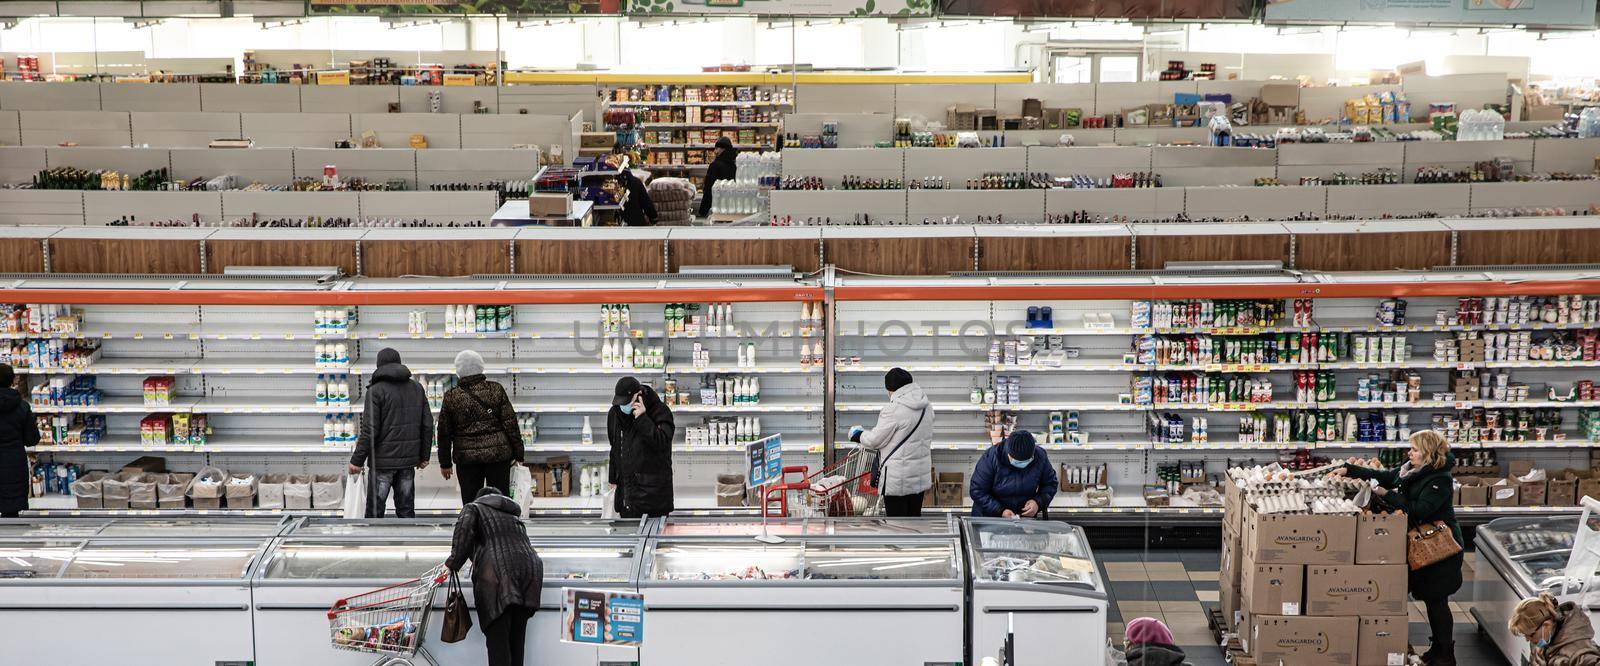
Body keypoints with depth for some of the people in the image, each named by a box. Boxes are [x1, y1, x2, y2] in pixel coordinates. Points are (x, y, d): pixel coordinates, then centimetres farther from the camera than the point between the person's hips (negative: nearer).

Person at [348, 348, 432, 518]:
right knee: (406, 509, 10)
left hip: (383, 460, -5)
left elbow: (370, 429, -14)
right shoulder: (417, 389, 8)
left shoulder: (376, 391, -9)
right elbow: (427, 425, 9)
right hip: (409, 459, 5)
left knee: (374, 510, 0)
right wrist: (424, 456, 17)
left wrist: (357, 460, -9)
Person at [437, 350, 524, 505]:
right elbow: (511, 424, -1)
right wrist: (519, 455, 5)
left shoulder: (451, 397, -1)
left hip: (466, 457, 0)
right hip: (498, 455, 0)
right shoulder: (496, 390, -1)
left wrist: (445, 463, 13)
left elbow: (444, 434, 4)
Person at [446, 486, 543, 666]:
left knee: (498, 640, -7)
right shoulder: (514, 515, 35)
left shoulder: (474, 507, 17)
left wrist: (454, 562, 1)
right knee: (517, 639, 11)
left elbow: (464, 528, -3)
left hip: (497, 571, -5)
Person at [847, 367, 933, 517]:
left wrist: (858, 435, 8)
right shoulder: (926, 406, 5)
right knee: (914, 517, 15)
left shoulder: (894, 409, -19)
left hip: (898, 477, -7)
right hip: (921, 476, 7)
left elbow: (875, 440, -13)